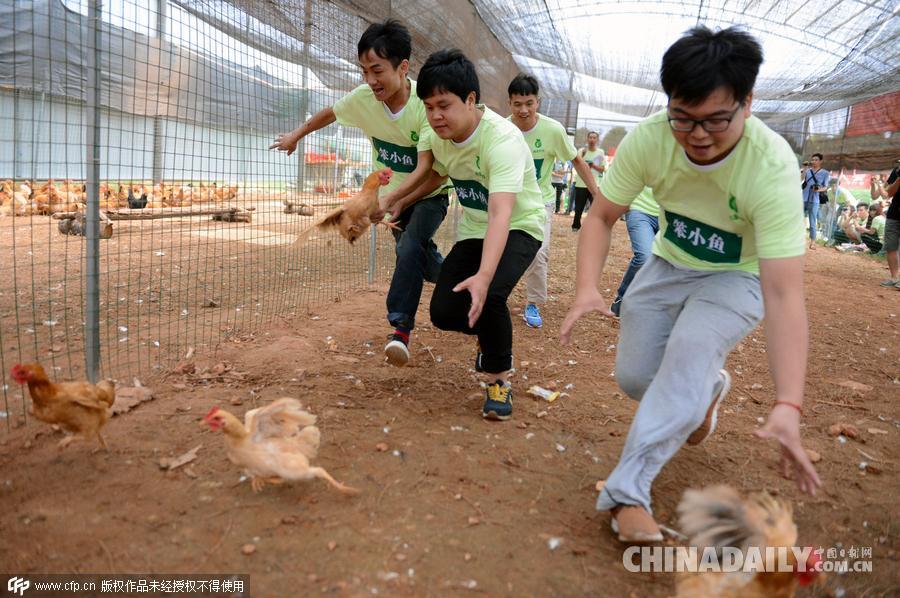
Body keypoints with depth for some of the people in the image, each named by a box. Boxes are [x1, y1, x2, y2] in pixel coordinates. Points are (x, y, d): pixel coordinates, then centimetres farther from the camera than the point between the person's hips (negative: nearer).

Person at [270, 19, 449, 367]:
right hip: (392, 195, 5)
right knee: (418, 258, 13)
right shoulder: (363, 98, -16)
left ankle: (401, 327, -24)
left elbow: (431, 175, -37)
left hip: (430, 195, -5)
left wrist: (393, 200, -50)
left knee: (410, 247, -28)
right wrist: (297, 135, 21)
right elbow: (330, 113, 7)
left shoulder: (426, 105, -31)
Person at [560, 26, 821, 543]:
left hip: (737, 276, -3)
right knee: (634, 377, -1)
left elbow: (784, 292, -39)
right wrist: (588, 287, -33)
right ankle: (707, 390, 34)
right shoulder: (648, 138, -25)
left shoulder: (772, 166, -33)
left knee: (691, 347, -31)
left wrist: (789, 407, -48)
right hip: (669, 264, 4)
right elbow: (602, 216, -14)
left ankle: (629, 490, -23)